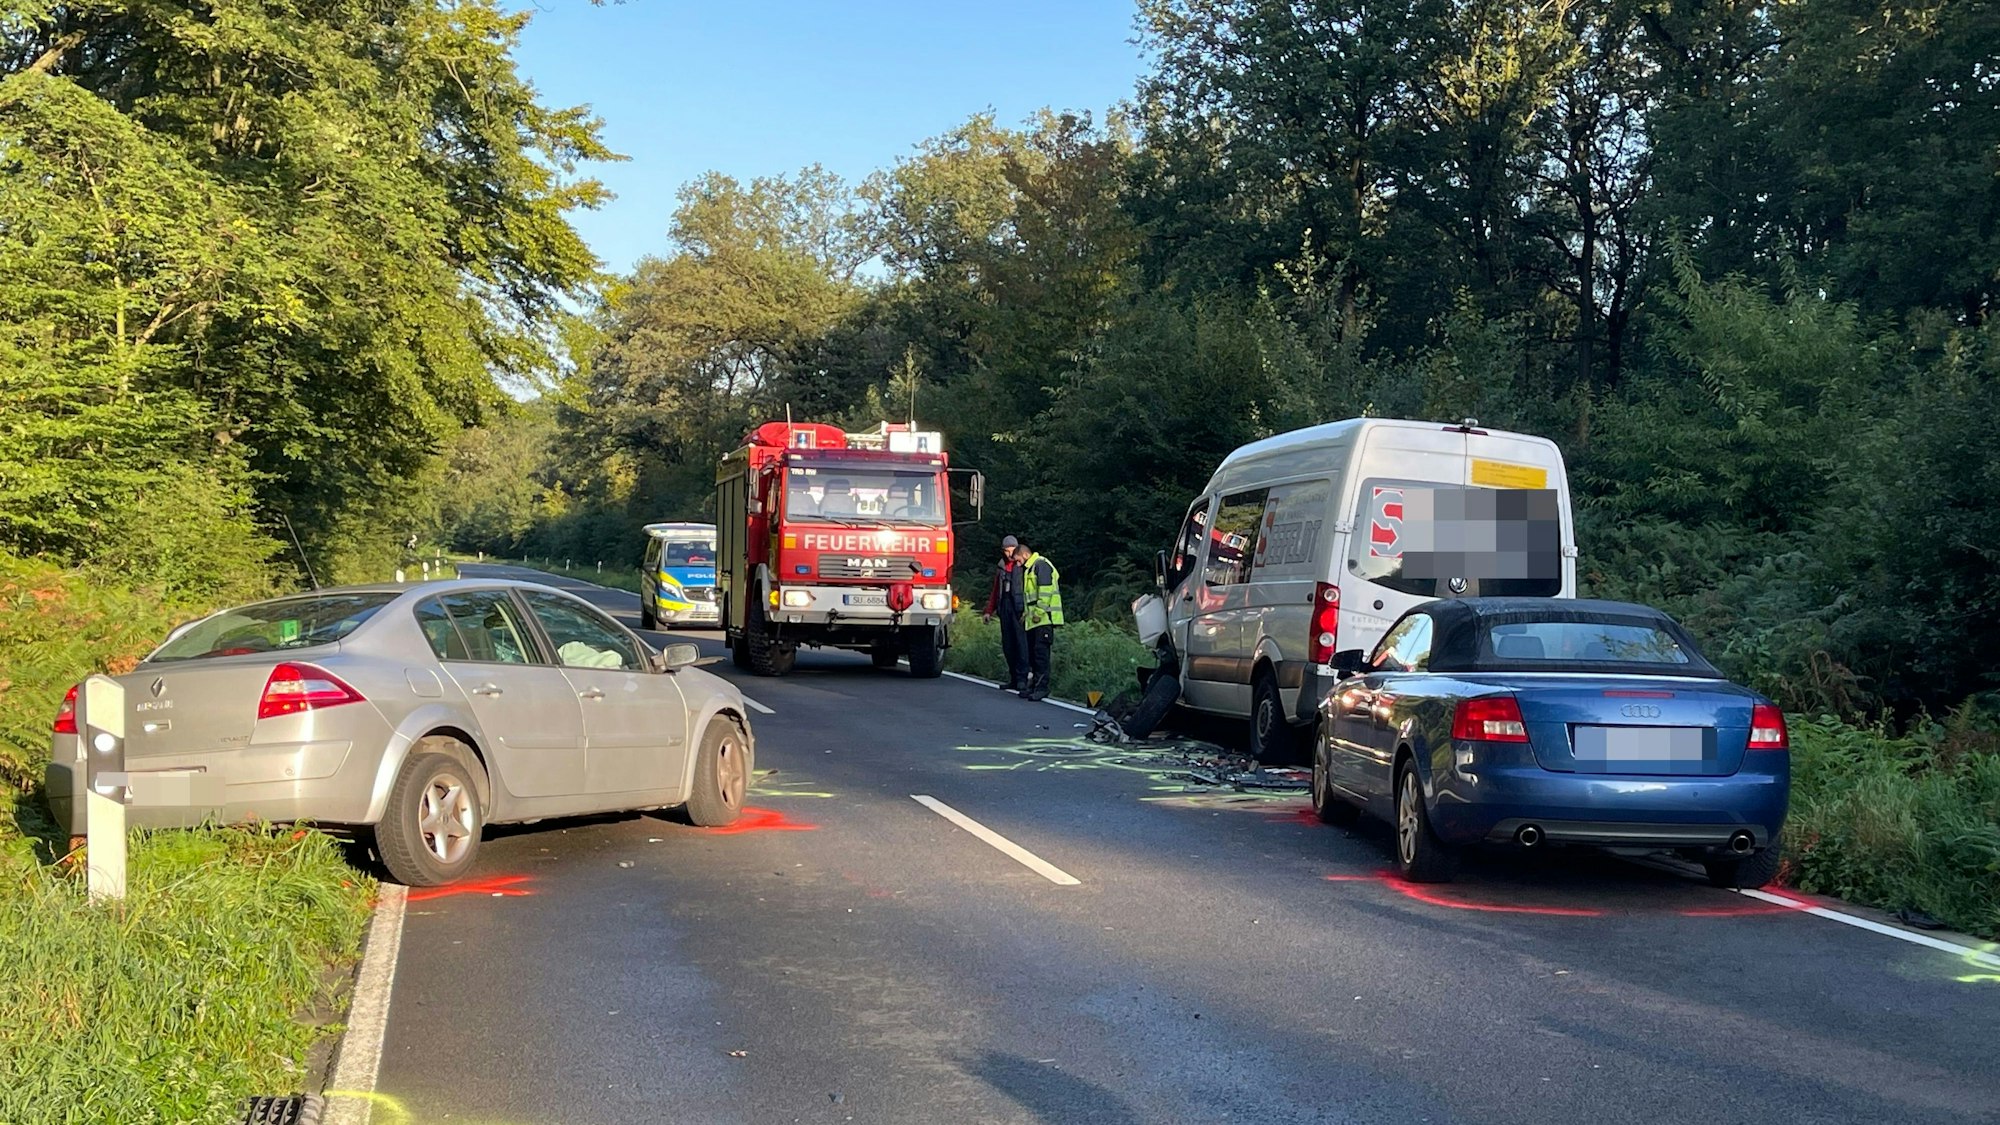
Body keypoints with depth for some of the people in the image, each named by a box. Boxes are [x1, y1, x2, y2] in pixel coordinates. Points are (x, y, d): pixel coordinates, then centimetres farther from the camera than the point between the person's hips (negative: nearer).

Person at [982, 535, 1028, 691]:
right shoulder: (1001, 567, 19)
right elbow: (996, 590, 25)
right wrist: (989, 610, 21)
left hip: (1019, 608, -6)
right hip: (1005, 607, 7)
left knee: (1021, 642, -10)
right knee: (1007, 645, 6)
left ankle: (1022, 679, -10)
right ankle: (1014, 679, 11)